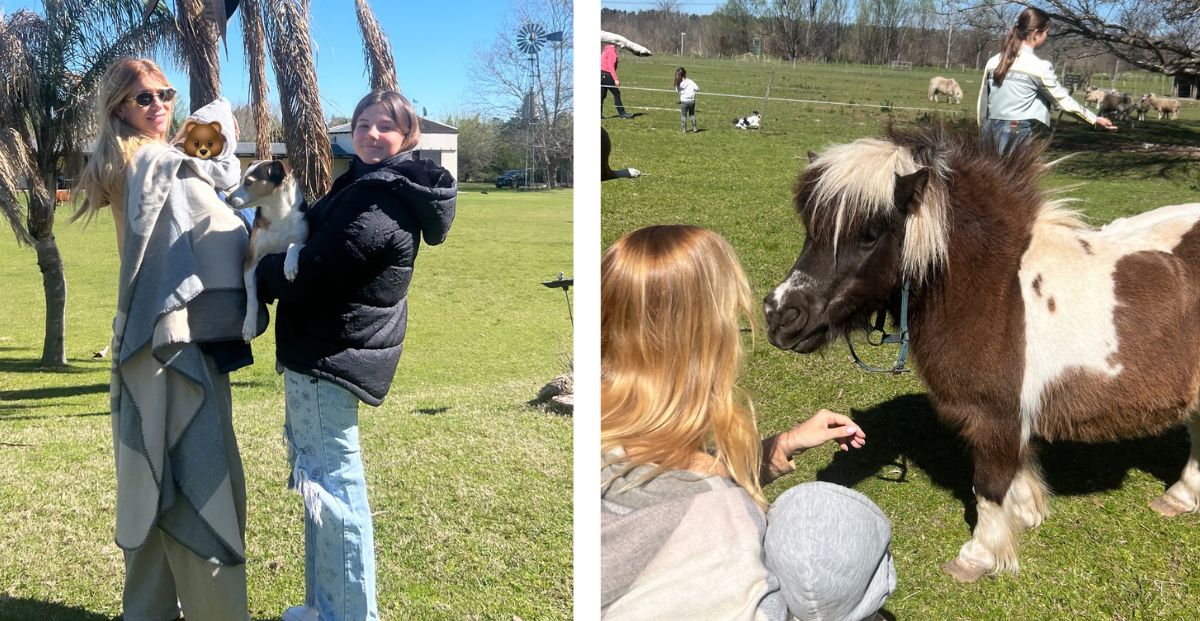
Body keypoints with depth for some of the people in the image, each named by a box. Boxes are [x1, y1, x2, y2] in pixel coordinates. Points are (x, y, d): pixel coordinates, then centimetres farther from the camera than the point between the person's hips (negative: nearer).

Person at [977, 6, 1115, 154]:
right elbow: (1063, 98, 0)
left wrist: (984, 136, 20)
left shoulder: (993, 62, 7)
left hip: (994, 130, 5)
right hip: (1020, 132, -5)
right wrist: (1094, 119, 11)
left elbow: (982, 103, 11)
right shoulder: (1039, 67, -7)